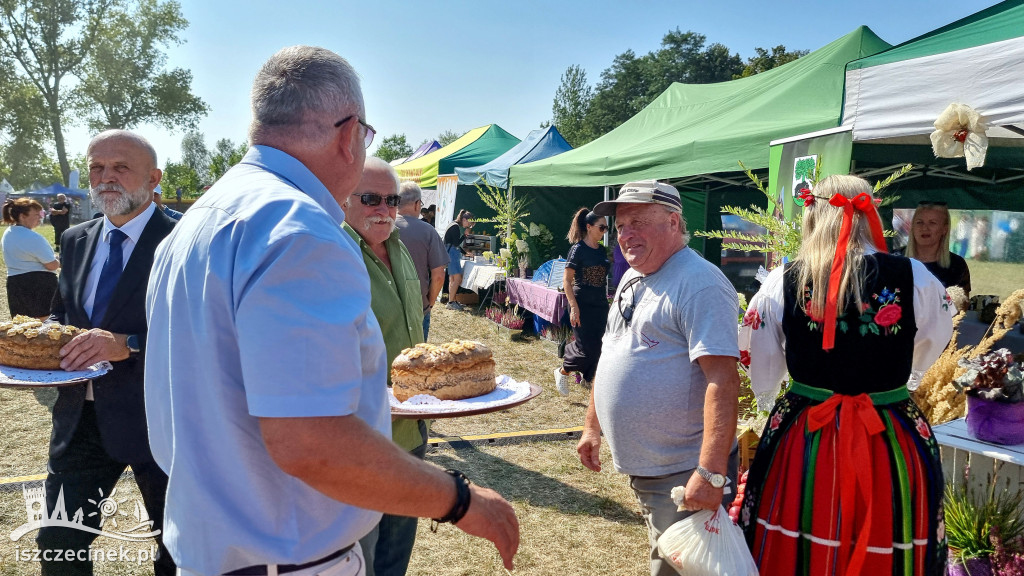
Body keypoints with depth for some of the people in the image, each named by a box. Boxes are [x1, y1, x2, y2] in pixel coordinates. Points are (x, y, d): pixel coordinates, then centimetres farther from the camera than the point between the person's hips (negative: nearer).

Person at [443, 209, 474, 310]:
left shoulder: (454, 226, 19)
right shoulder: (455, 227, -13)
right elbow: (456, 243, -17)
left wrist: (465, 252, 21)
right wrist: (465, 234, -8)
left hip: (451, 254, 11)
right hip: (451, 254, -11)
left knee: (452, 279, 13)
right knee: (457, 278, -11)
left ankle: (451, 301, 18)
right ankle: (451, 302, -8)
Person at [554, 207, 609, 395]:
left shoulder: (602, 250, 10)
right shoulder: (578, 249, -10)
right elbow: (567, 280, -12)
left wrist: (607, 301, 16)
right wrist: (574, 306, -19)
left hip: (600, 304, 6)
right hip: (583, 304, -6)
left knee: (597, 346, 5)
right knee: (586, 347, -6)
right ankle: (562, 372, 18)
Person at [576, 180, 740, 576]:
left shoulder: (699, 284, -18)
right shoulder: (631, 280, 12)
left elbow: (723, 380, -25)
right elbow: (612, 356, 21)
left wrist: (711, 472, -30)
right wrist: (592, 426, 20)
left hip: (684, 475, -8)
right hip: (641, 469, 8)